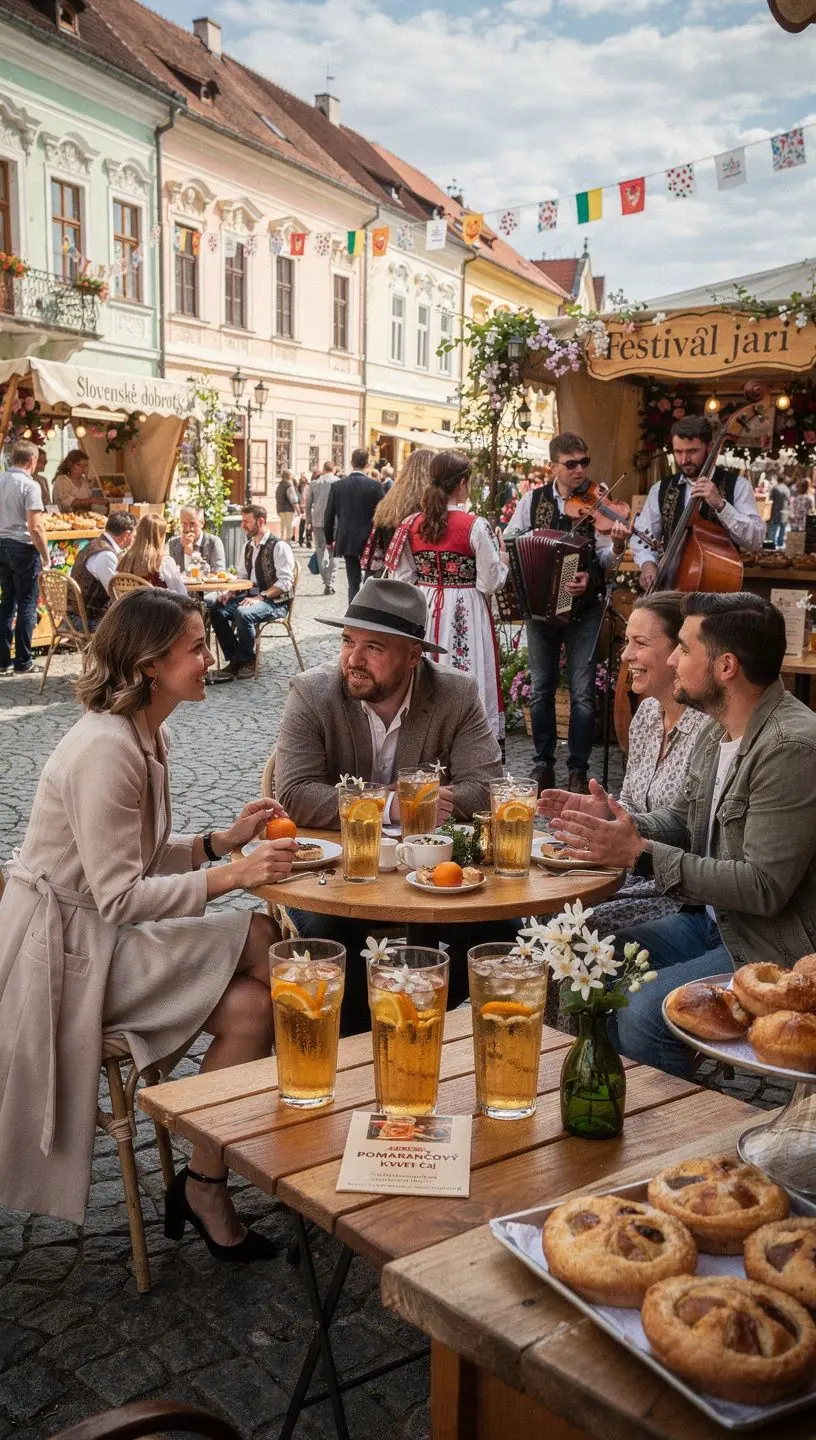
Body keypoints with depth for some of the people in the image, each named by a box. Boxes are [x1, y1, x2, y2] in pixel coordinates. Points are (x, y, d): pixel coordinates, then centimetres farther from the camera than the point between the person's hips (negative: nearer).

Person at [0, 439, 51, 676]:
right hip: (23, 547, -6)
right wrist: (46, 557, -11)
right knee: (27, 605, 3)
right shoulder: (30, 485, -14)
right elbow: (35, 527, -18)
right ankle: (22, 661, 7)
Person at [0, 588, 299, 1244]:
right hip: (66, 949, -9)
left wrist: (223, 840, 0)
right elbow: (119, 896, -23)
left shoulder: (145, 737, 7)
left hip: (102, 934, 9)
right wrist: (231, 876, -27)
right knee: (258, 938, -17)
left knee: (251, 1006, -9)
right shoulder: (104, 749, -23)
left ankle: (206, 1183, 6)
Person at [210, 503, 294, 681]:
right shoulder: (248, 546, 15)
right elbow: (242, 576, 23)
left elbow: (285, 582, -18)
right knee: (217, 610, -15)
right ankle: (234, 660, -8)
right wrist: (230, 592, 3)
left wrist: (260, 597, -26)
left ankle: (248, 662, -13)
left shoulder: (279, 546, -11)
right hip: (252, 596, 8)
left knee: (243, 613, -34)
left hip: (276, 602, -8)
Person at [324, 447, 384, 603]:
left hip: (347, 542, 2)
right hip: (370, 542, -2)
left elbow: (329, 516, 3)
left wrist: (329, 539, 15)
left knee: (353, 583, 6)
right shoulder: (375, 485, -8)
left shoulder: (337, 486, -1)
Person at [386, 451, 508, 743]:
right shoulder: (475, 526, -13)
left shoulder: (412, 524, 0)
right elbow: (490, 583, -10)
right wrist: (502, 556, 6)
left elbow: (403, 579, 3)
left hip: (424, 612, 4)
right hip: (466, 614, -4)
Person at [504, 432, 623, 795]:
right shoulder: (533, 500, 3)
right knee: (541, 689, 10)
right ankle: (543, 764, 23)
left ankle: (578, 769, 10)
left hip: (583, 608, -2)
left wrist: (617, 547, -28)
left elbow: (603, 557, -7)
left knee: (582, 693, -1)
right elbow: (509, 542, 10)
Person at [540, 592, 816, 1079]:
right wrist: (612, 821, -3)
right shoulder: (718, 731, 7)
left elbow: (764, 887, -27)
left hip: (772, 943, -9)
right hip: (711, 919, 9)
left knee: (641, 1017, -24)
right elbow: (682, 822, 17)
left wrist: (641, 853, -25)